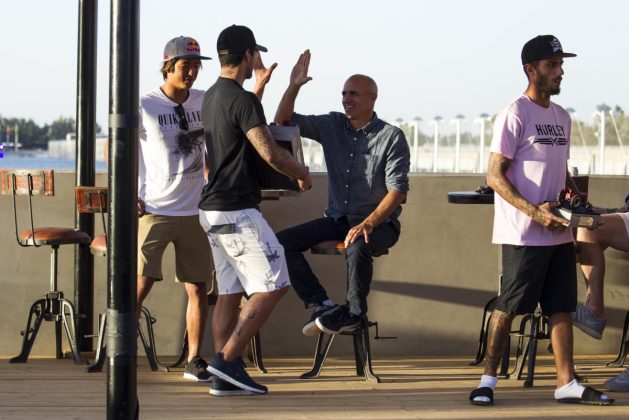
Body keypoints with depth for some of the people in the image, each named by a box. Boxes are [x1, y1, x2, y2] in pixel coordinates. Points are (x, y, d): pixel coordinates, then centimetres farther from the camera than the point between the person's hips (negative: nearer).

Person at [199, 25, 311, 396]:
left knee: (230, 293, 10)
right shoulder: (242, 100, -16)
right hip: (237, 212, -10)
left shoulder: (213, 97, 14)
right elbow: (270, 152, -21)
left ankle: (226, 378, 8)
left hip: (214, 210, 10)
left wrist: (261, 81, 46)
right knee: (272, 286, -6)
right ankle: (227, 360, -10)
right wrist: (302, 174, -5)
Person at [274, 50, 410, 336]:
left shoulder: (392, 137, -9)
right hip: (337, 219, 5)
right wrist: (293, 87, -12)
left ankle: (353, 313, -16)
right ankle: (321, 305, -12)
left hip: (379, 222, -5)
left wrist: (368, 223, -28)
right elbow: (284, 121, 4)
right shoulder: (331, 126, 6)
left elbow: (397, 190, -15)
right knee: (281, 242, -14)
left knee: (358, 247, -40)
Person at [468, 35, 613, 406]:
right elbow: (495, 175, -14)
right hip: (524, 235, -7)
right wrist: (534, 212, -22)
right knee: (508, 308, -2)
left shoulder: (561, 116, 15)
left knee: (562, 306, 7)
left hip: (560, 233, 7)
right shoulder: (515, 115, -9)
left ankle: (567, 383, 10)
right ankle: (488, 379, 6)